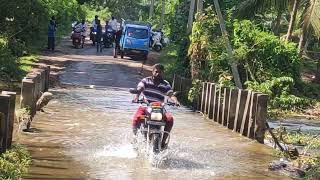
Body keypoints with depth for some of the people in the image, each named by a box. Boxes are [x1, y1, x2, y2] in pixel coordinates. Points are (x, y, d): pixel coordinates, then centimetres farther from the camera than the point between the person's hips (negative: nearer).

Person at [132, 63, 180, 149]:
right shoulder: (146, 81, 5)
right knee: (136, 119, -31)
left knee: (170, 119, -25)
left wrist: (175, 101, -27)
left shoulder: (165, 84, 9)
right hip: (145, 107, -2)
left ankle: (163, 140, -11)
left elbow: (171, 94, -4)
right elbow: (139, 88, -13)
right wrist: (137, 96, -35)